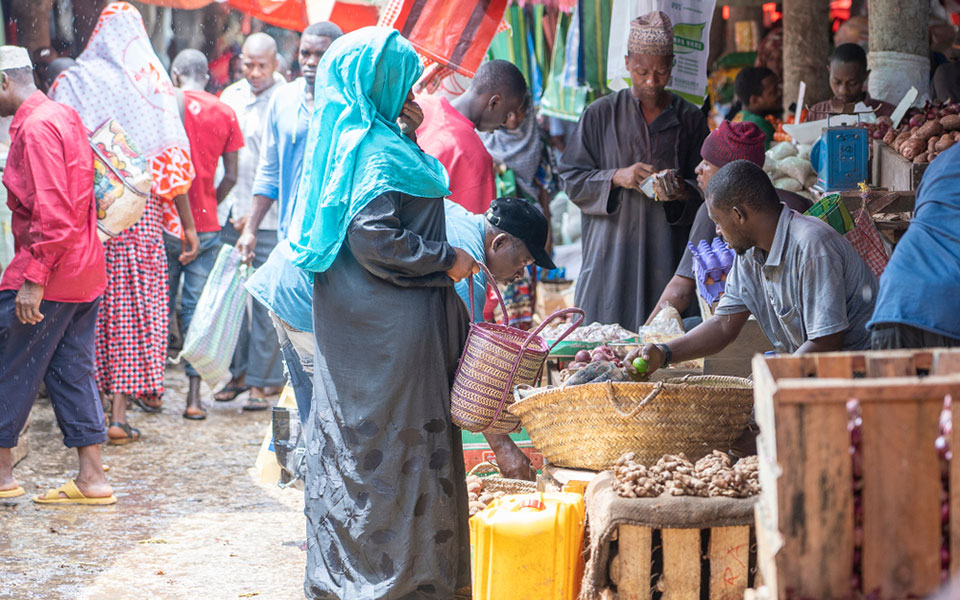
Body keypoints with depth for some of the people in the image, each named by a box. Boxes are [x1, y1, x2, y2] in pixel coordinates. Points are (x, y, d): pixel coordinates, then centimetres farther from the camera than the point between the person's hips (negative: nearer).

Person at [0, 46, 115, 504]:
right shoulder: (63, 116, 15)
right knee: (72, 372, 10)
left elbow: (50, 212, -24)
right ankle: (91, 478, 9)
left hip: (50, 276, -9)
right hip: (85, 272, 9)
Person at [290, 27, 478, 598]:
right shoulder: (380, 153, -18)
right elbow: (374, 238, -25)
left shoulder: (348, 140, 10)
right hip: (391, 332, -10)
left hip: (350, 325, 10)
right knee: (397, 443, -1)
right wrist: (447, 260, -16)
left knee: (352, 437, 14)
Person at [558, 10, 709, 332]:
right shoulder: (600, 115, 4)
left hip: (668, 253, 1)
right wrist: (617, 177, -13)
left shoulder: (690, 119, 6)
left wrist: (682, 192, -13)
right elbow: (572, 179, 4)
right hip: (612, 252, 0)